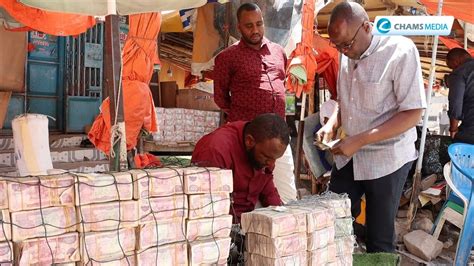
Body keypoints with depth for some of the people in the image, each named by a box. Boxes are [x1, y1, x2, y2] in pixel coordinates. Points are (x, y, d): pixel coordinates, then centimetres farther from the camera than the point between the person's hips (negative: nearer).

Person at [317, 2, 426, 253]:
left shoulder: (400, 51, -15)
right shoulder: (348, 56, 4)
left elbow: (412, 113, -18)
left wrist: (359, 140, -22)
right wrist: (331, 125, -3)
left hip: (386, 159, -5)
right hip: (348, 156, 6)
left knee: (379, 239, 5)